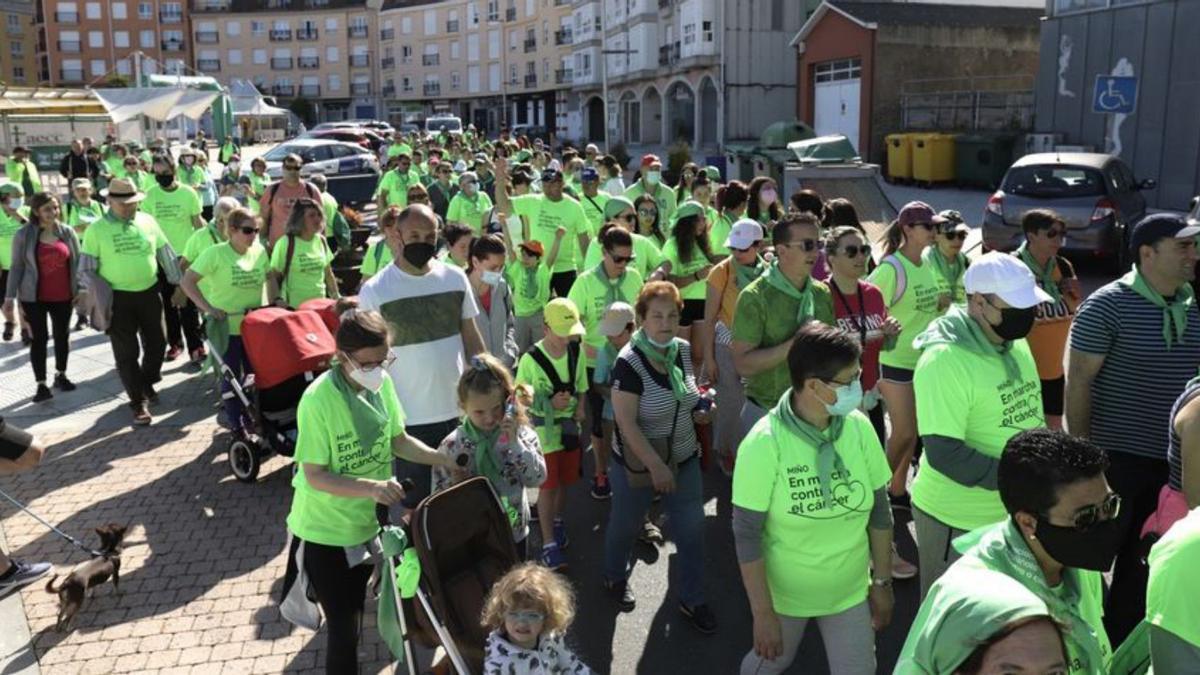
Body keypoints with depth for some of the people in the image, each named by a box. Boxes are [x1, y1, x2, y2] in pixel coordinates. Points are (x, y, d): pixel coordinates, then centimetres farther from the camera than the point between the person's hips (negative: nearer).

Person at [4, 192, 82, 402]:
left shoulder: (67, 232, 0)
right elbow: (17, 266, -3)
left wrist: (80, 287, -2)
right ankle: (41, 385, 5)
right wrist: (10, 296, -6)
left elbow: (77, 262, 6)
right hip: (34, 297, -3)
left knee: (62, 336, 14)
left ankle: (61, 375, 32)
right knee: (39, 339, 0)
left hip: (63, 296, 3)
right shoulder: (24, 235, -6)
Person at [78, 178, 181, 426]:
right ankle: (139, 402, 12)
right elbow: (86, 269, -4)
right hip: (118, 298, -3)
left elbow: (166, 255, 11)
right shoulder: (96, 229, -6)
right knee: (126, 353, 2)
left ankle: (147, 383, 39)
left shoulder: (148, 221, 3)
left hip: (149, 293, 3)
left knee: (157, 343, 13)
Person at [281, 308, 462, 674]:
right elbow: (315, 476, -24)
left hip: (368, 522, 5)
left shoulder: (382, 383, -10)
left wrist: (443, 459, -12)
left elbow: (398, 440, 2)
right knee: (343, 629, 4)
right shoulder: (318, 401, -28)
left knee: (354, 616, 27)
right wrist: (372, 487, -37)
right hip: (325, 532, -5)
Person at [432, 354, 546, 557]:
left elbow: (537, 478, -19)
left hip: (514, 535, 1)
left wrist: (514, 442, -26)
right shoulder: (452, 446, -11)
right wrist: (455, 484, -26)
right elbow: (438, 496, -5)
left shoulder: (521, 434, -10)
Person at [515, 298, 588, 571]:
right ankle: (549, 544, 8)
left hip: (570, 426, 5)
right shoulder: (531, 359, -19)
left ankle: (556, 521, 43)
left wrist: (580, 406, -9)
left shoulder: (576, 351, -5)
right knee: (548, 485, -1)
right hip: (544, 428, -5)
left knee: (564, 480, 18)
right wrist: (550, 403, -25)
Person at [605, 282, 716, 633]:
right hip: (638, 463, -5)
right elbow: (626, 423, -23)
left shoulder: (683, 350, -5)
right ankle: (614, 578, 46)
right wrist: (656, 465, -24)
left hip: (684, 458, 5)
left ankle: (692, 600, 30)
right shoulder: (629, 362, -24)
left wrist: (698, 411, -5)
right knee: (626, 525, 18)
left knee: (692, 531, 11)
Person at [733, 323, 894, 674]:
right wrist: (763, 613, -16)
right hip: (785, 593, -3)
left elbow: (879, 510, -1)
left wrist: (882, 582, 5)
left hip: (850, 591, 3)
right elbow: (747, 534, -19)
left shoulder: (859, 427, -14)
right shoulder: (765, 443, -25)